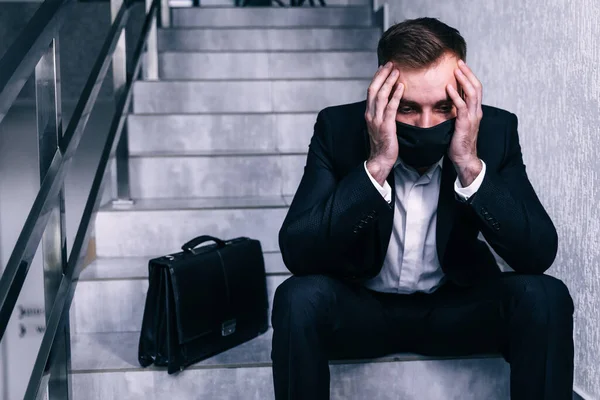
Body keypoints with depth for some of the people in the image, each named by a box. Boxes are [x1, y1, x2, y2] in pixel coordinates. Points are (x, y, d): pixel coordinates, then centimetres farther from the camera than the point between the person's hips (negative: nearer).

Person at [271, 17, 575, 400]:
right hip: (360, 306, -1)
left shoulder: (495, 130, -14)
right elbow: (297, 253, -25)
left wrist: (470, 165, -32)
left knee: (545, 297, -26)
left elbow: (539, 255, -21)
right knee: (300, 298, -31)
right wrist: (376, 165, -34)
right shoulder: (339, 128, -17)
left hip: (456, 304, 1)